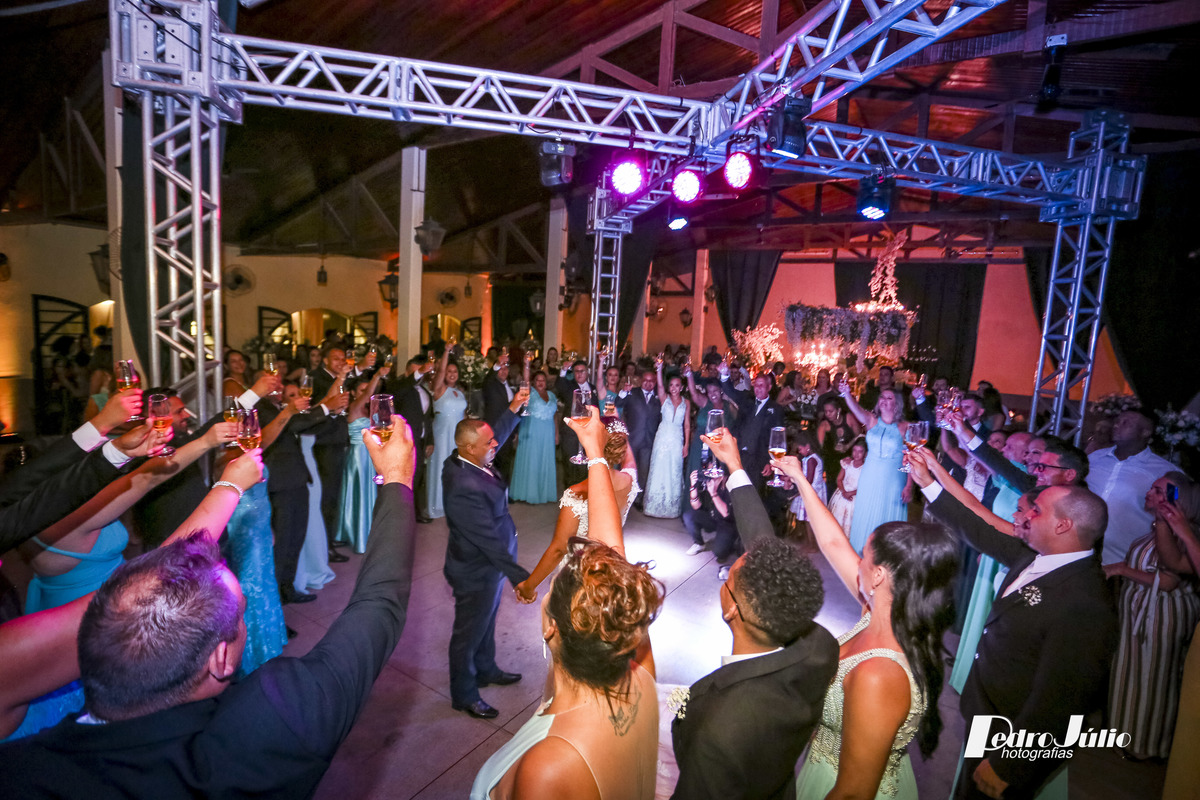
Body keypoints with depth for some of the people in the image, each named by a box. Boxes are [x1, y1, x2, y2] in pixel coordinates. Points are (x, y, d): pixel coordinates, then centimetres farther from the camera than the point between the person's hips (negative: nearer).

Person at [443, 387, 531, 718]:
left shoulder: (465, 461, -9)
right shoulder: (466, 488, -37)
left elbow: (499, 434, 10)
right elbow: (490, 540, -34)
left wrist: (514, 408, 2)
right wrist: (520, 576, -29)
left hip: (488, 566, 9)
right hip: (477, 573, -9)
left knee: (485, 622, 29)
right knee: (469, 632, 14)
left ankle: (485, 670, 53)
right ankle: (463, 695, 37)